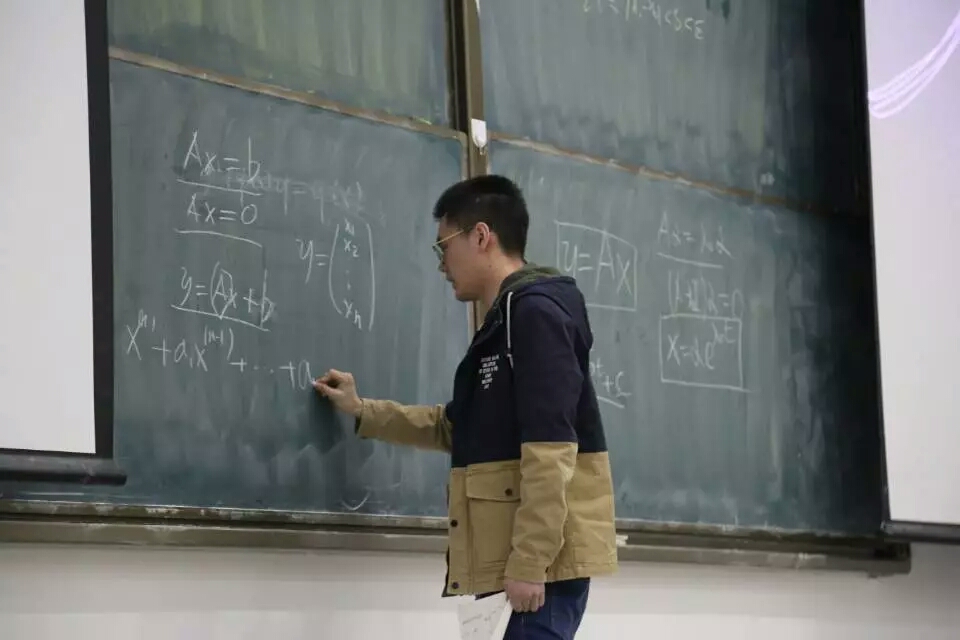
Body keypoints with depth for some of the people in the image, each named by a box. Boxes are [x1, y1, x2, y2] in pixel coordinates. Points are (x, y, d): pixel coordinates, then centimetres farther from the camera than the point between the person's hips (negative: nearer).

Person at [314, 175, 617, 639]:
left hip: (542, 561, -10)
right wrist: (363, 412, 30)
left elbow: (550, 449, -21)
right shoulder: (505, 322, 20)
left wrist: (528, 563, -24)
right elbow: (460, 427, 34)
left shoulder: (535, 312, -12)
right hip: (524, 559, 10)